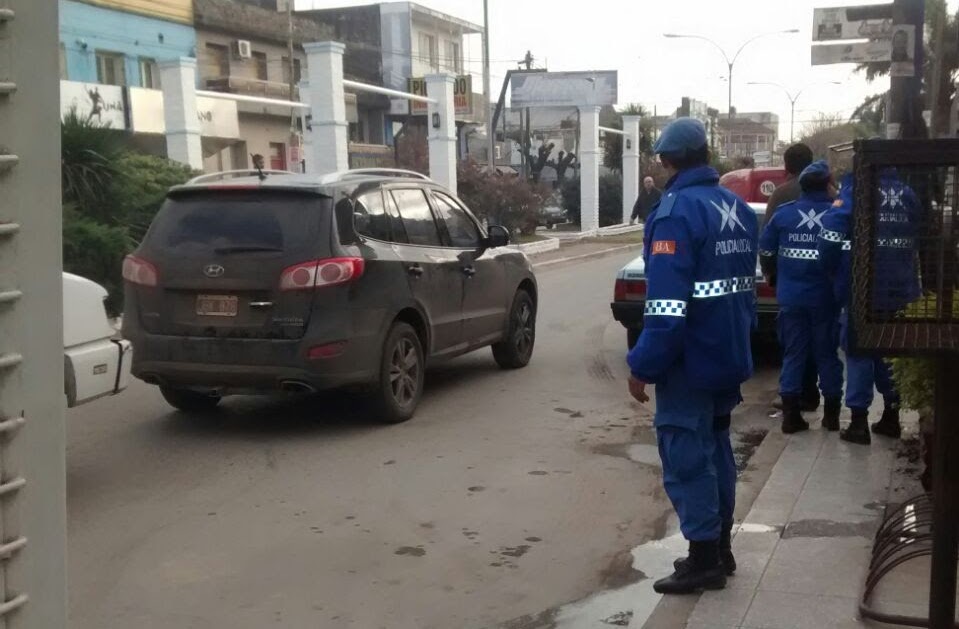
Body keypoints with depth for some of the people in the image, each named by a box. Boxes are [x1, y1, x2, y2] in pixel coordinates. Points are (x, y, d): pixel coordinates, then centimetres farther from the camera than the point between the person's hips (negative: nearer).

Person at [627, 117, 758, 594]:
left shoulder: (676, 212, -18)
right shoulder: (738, 208, 10)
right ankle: (718, 546, 28)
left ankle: (703, 561, 4)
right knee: (713, 448, 19)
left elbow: (667, 303, -25)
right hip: (729, 356, 9)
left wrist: (643, 365, -20)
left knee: (686, 455, -1)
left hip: (690, 361, -9)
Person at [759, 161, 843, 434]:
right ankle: (832, 414, 16)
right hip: (826, 297, -1)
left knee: (793, 354, 8)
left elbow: (765, 251, 4)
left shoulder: (783, 213, -1)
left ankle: (790, 414, 5)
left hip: (791, 297, 1)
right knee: (827, 354, 10)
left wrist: (772, 275, 23)